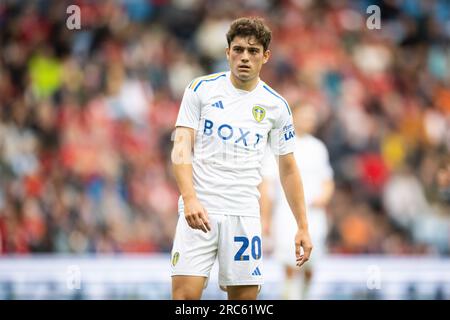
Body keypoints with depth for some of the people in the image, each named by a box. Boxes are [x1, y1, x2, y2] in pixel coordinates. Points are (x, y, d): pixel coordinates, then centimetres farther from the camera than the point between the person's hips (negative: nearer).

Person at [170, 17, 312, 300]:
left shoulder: (276, 106, 8)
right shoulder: (201, 89, 2)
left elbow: (288, 169, 15)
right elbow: (181, 149, -4)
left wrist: (303, 226, 10)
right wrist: (190, 199, -20)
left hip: (245, 215, 2)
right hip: (198, 211, -2)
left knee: (245, 296, -2)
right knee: (185, 293, -13)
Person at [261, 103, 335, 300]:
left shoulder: (318, 148, 15)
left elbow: (327, 181, 24)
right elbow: (266, 185, -2)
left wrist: (324, 196, 1)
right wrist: (265, 218, -6)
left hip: (313, 215, 5)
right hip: (287, 216, -5)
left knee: (308, 271, 6)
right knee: (292, 269, -14)